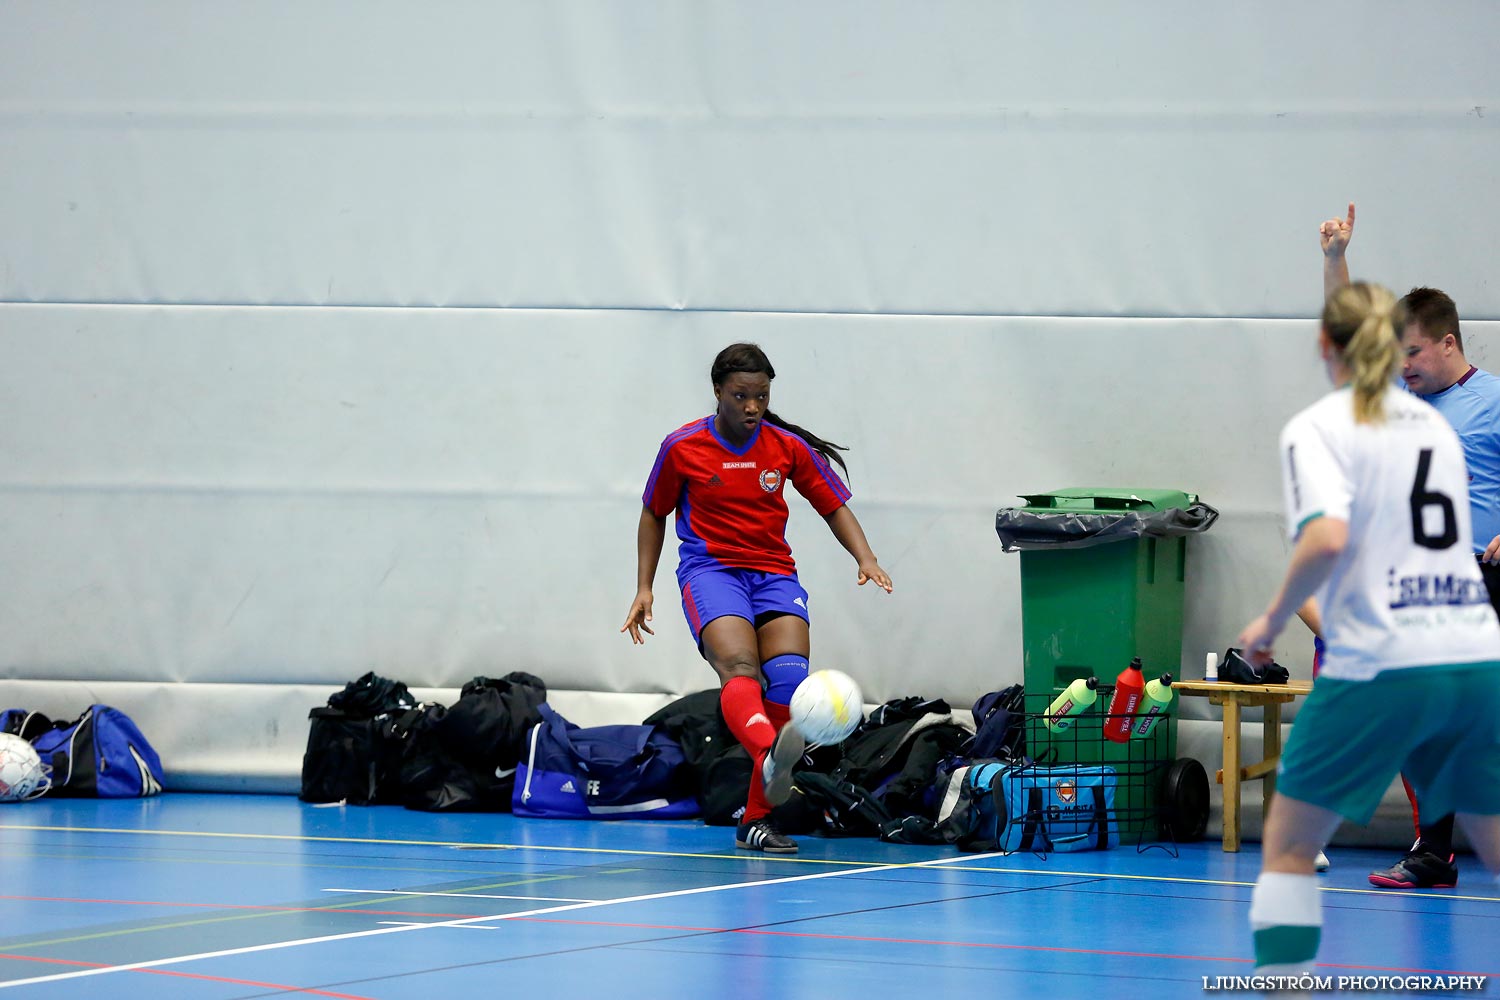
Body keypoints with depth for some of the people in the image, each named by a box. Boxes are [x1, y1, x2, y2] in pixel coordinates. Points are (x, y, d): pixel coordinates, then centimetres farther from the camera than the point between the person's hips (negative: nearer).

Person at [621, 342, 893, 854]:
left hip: (774, 575, 3)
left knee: (789, 678, -19)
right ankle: (769, 755, -62)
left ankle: (755, 819, -13)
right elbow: (654, 515, 14)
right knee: (739, 667, -31)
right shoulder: (682, 447, 1)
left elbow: (834, 506, 11)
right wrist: (644, 589, 8)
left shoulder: (789, 447, 4)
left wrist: (865, 559, -6)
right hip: (710, 571, -3)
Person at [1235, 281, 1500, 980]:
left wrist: (1272, 620, -4)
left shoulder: (1318, 428, -2)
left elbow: (1327, 538, -18)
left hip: (1380, 666, -5)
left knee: (1287, 847, 6)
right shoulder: (1434, 425, 17)